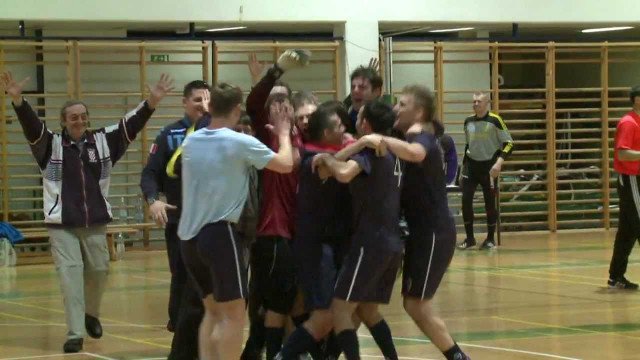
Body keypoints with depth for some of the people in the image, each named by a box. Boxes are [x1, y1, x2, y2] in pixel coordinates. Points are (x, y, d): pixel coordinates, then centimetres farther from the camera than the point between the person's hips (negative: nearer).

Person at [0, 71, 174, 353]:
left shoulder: (103, 141, 3)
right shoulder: (51, 145, -4)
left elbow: (131, 125, -5)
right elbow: (31, 125, -18)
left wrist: (151, 101, -20)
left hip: (96, 223, 3)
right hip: (62, 224, -3)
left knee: (98, 271, 11)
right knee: (70, 274, -9)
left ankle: (91, 315, 40)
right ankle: (75, 334, -9)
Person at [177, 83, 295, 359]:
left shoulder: (190, 141, 8)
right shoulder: (240, 142, -10)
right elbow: (286, 165, -5)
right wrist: (283, 134, 14)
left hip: (189, 235, 7)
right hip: (219, 233, -7)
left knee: (213, 311, 16)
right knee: (234, 313, -3)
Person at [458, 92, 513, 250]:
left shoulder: (495, 120, -9)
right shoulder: (468, 121, 7)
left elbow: (509, 143, -8)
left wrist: (499, 161, -19)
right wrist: (464, 164, 19)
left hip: (489, 166, -4)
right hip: (471, 166, 4)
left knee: (490, 203, 1)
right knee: (466, 200, -6)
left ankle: (490, 239, 14)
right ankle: (469, 238, 6)